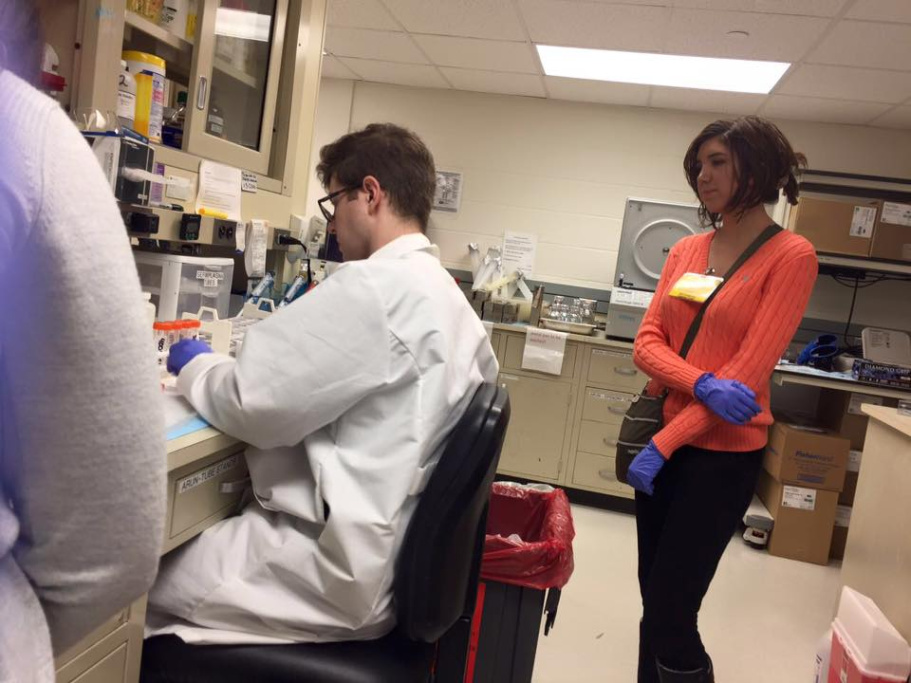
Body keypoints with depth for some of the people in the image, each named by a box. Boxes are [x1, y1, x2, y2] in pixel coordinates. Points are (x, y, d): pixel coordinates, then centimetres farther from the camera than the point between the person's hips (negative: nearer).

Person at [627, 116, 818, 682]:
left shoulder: (792, 256, -11)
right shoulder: (685, 251, 7)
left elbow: (748, 373, -17)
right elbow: (647, 344, 1)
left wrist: (664, 444, -18)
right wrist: (702, 384, -18)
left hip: (723, 453, -5)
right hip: (664, 437, 6)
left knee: (671, 613, 0)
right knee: (653, 600, 16)